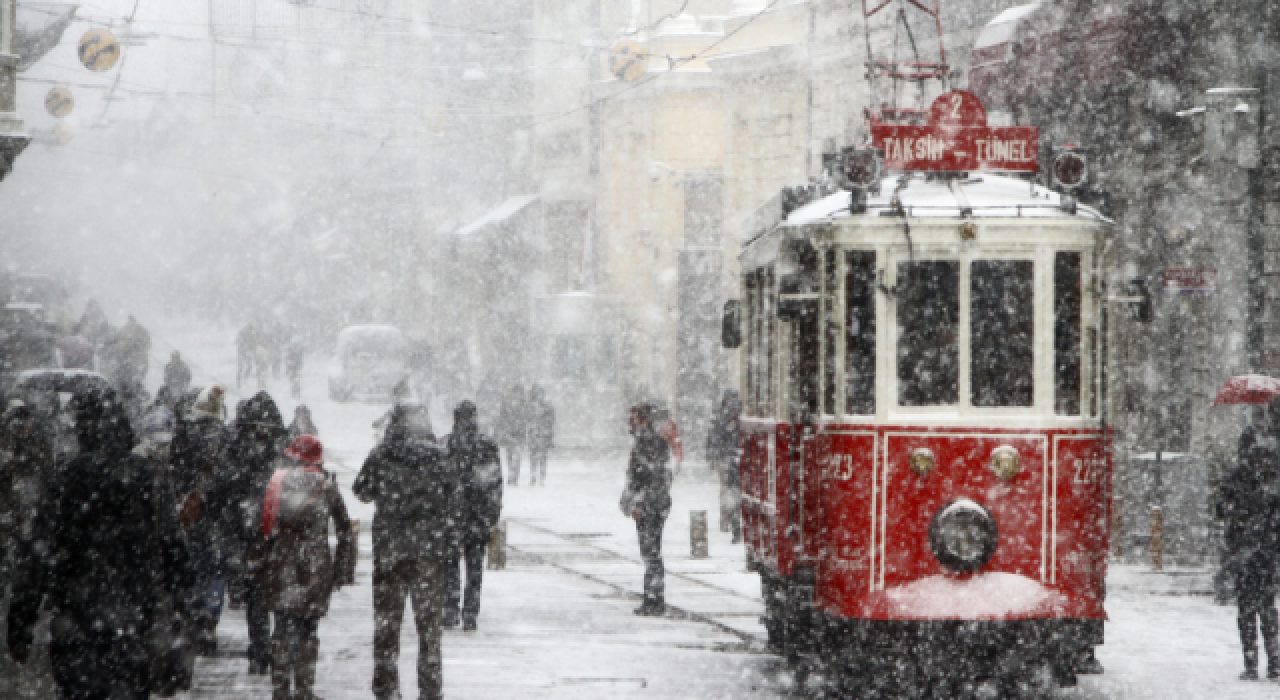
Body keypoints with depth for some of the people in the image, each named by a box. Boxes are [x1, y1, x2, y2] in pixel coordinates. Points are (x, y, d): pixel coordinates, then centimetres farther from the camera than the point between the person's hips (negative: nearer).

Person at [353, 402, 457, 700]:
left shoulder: (380, 457, -6)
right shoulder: (440, 458, -3)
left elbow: (361, 492, 8)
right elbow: (451, 508, 0)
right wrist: (447, 546, 10)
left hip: (390, 548, -1)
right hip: (430, 551, 1)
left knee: (387, 619, 8)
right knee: (429, 620, 7)